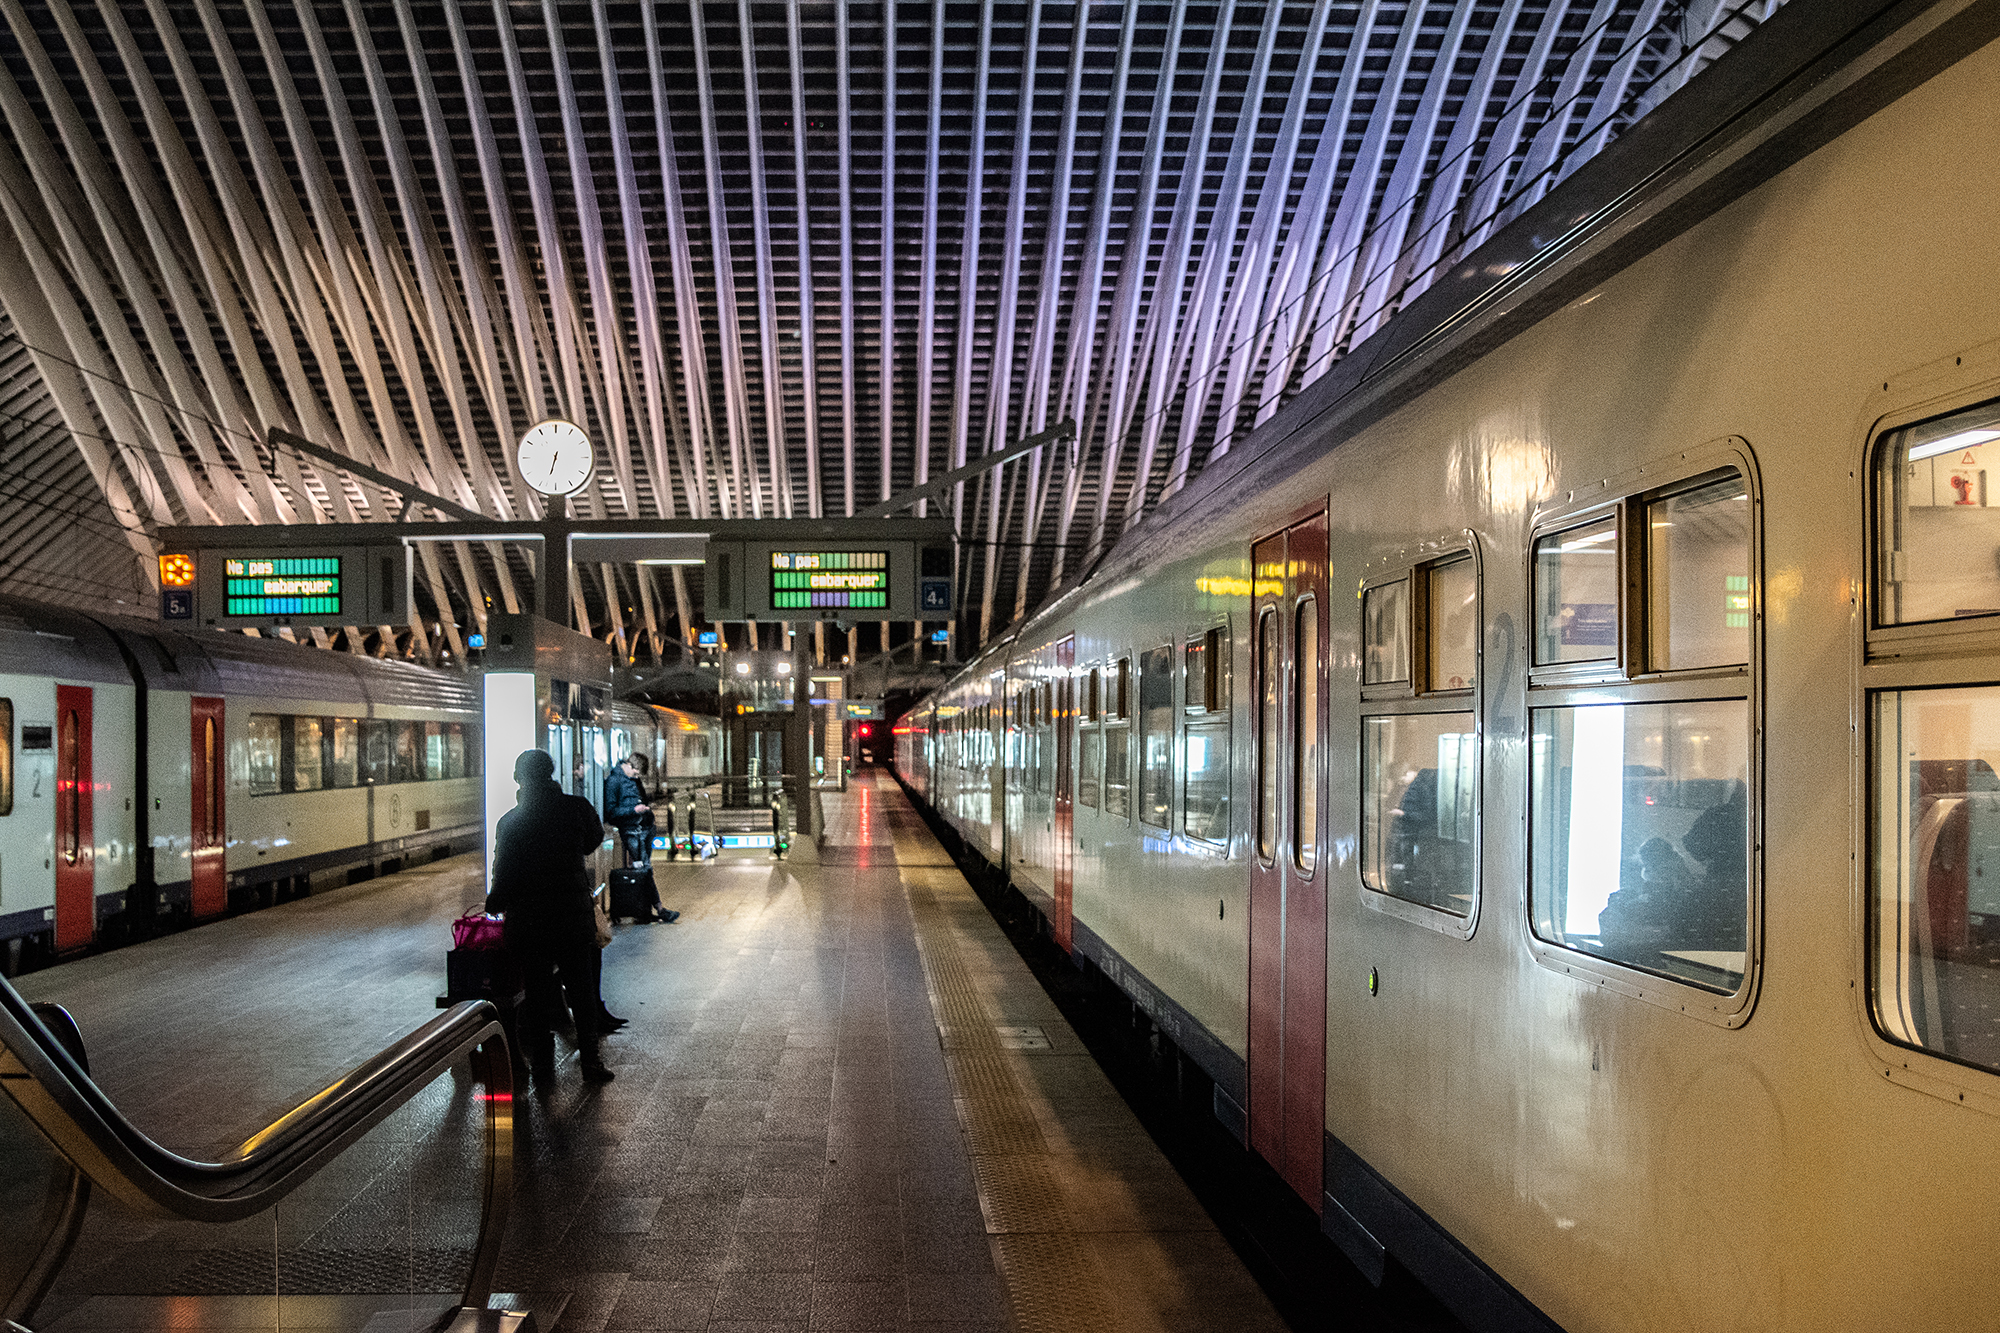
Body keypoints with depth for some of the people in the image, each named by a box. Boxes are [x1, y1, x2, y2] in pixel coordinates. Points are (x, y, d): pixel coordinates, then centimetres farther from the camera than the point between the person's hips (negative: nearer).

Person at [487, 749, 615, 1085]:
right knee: (582, 991, 14)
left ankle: (542, 1067, 17)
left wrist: (493, 903, 12)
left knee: (539, 994, 11)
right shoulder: (575, 808, -8)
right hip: (574, 917, 0)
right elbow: (593, 839, 11)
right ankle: (591, 1062, 19)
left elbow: (504, 875, -7)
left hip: (529, 923, 0)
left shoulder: (509, 822, -8)